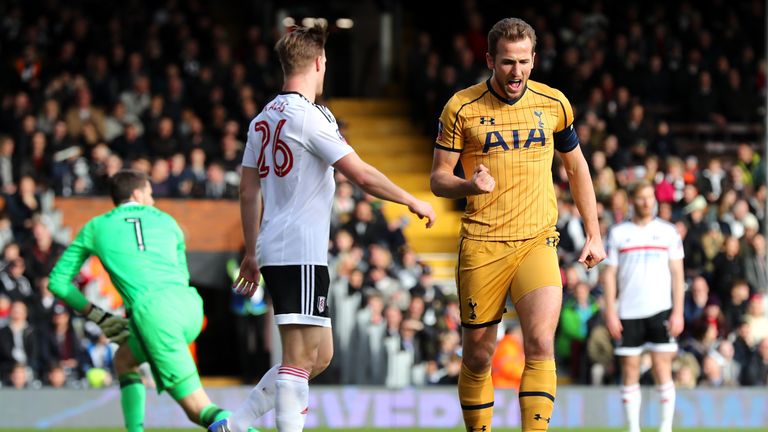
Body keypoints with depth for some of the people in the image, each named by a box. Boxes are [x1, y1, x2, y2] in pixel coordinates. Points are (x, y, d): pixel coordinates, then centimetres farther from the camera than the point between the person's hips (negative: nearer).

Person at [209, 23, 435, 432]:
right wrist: (413, 202, -1)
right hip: (300, 254, -9)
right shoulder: (308, 115, -11)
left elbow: (248, 192, 19)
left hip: (274, 249, 9)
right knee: (301, 356, -11)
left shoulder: (263, 119, 14)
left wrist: (252, 252, 26)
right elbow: (362, 175, -14)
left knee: (320, 354, 13)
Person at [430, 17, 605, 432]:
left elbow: (576, 168, 18)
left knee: (540, 343, -19)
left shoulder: (553, 104, 5)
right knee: (477, 356, 4)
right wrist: (469, 185, -21)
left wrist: (593, 235, 15)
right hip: (481, 245, -1)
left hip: (537, 242, 1)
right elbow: (438, 177, 2)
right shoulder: (461, 107, -2)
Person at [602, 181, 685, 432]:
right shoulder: (618, 233, 7)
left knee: (662, 370, -7)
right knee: (630, 371, 1)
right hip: (628, 313, 1)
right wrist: (610, 313, -3)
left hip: (661, 311, -1)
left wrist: (678, 312, -3)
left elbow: (677, 273, 6)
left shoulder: (668, 232, 7)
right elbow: (609, 274, 6)